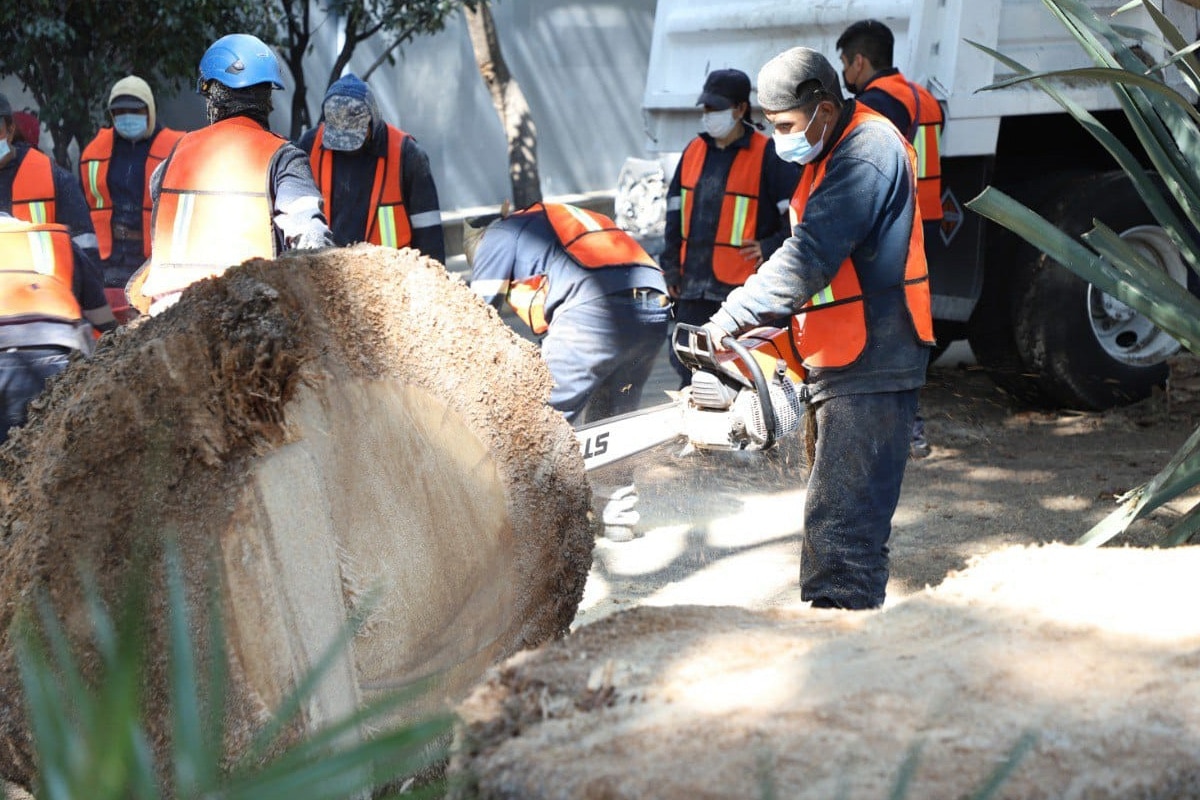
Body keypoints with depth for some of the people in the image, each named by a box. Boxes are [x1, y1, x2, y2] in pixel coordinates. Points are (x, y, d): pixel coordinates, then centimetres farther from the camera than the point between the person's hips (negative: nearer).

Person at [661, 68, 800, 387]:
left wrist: (771, 248, -12)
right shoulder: (694, 151, 13)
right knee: (688, 369, 10)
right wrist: (671, 266, 14)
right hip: (694, 288, 6)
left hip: (744, 288, -6)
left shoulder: (767, 155, -5)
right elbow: (675, 212, 19)